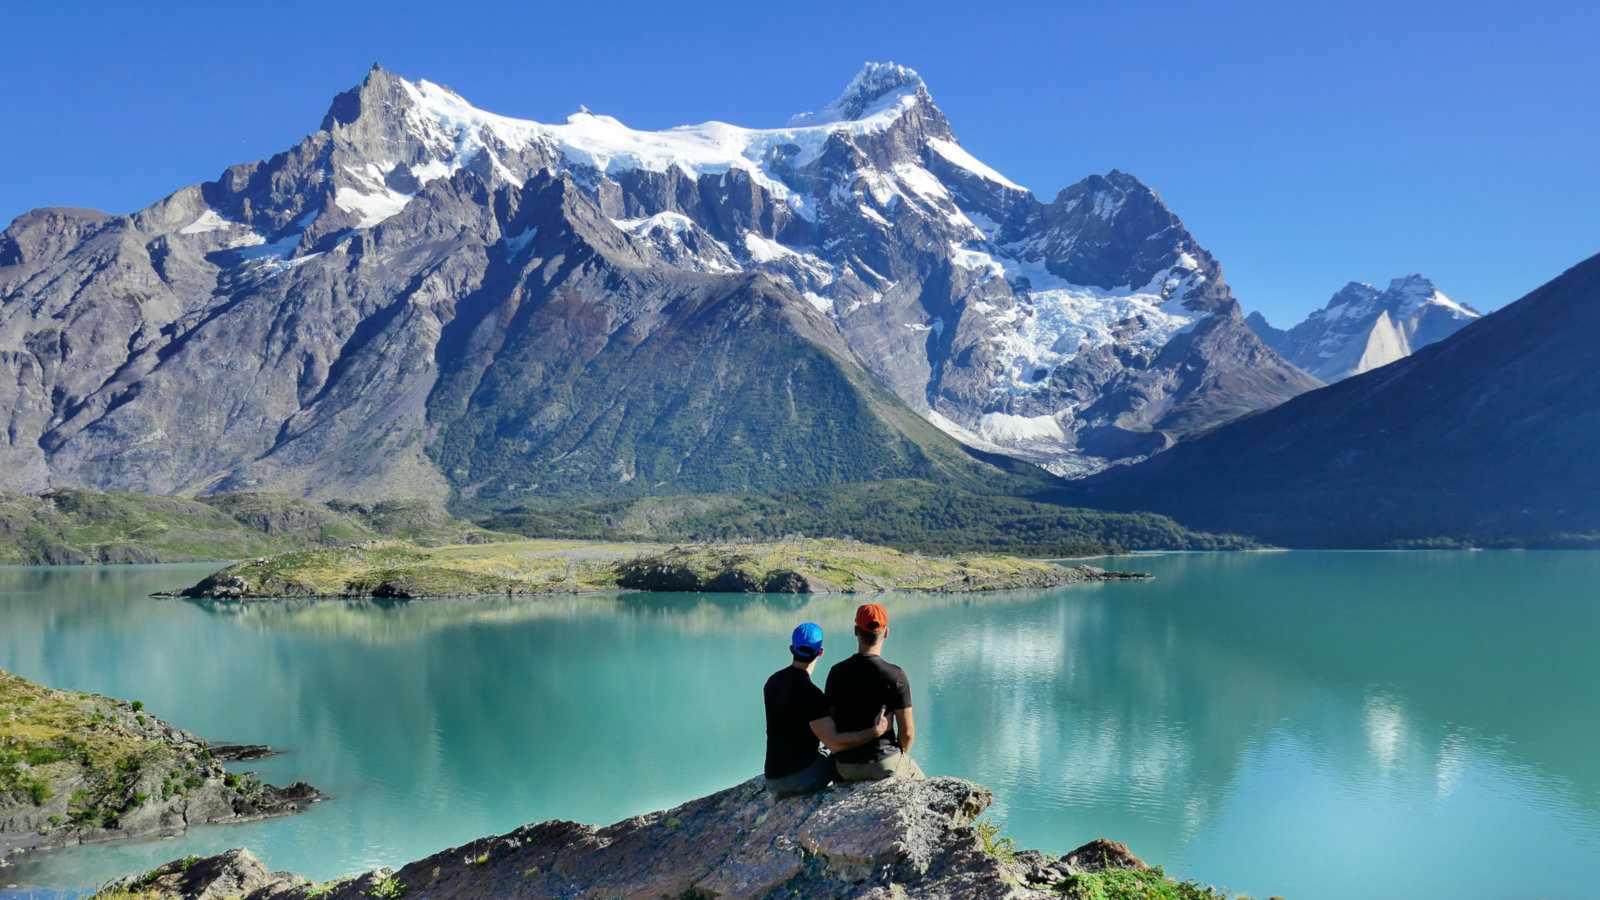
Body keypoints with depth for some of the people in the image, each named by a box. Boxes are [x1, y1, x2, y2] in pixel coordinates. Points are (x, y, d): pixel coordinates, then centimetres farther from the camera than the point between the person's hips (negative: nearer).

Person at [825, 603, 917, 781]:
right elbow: (907, 731, -12)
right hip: (884, 763, -3)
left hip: (845, 767, 3)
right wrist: (901, 754, 9)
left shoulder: (837, 672, -4)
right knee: (916, 777, 29)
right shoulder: (895, 675, -14)